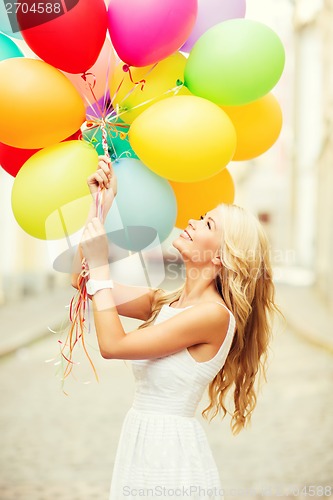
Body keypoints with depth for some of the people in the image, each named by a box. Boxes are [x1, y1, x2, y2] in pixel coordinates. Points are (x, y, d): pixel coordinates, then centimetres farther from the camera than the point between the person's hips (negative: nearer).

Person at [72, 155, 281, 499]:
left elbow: (112, 345, -19)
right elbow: (81, 279, 10)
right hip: (139, 444, 8)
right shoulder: (166, 303, 6)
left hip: (172, 452, -8)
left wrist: (99, 264, -14)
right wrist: (101, 204, 4)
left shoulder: (214, 314, -18)